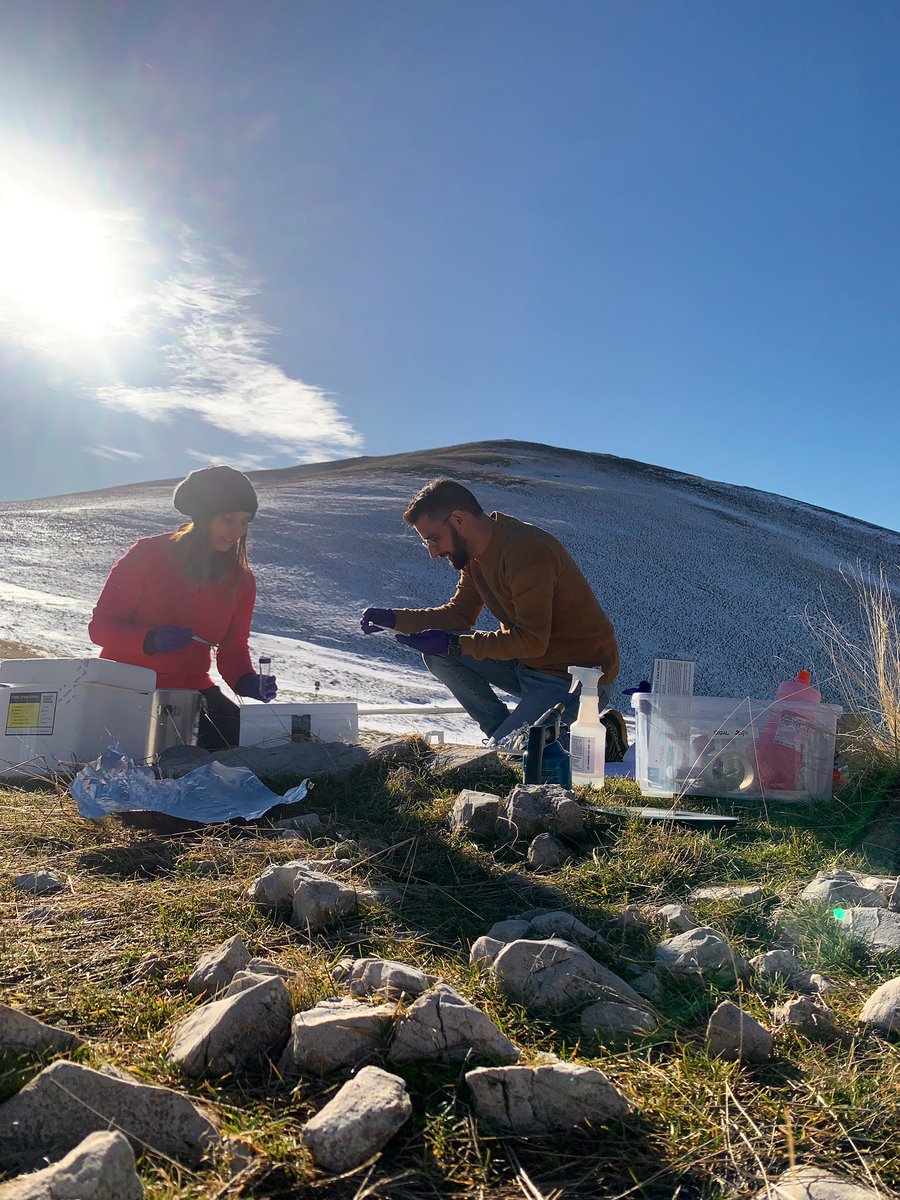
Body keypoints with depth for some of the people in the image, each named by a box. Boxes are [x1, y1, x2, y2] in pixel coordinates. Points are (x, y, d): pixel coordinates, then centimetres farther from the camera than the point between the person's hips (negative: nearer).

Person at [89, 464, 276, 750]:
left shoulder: (241, 579, 0)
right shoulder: (148, 555, -12)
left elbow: (233, 647, 5)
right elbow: (101, 626, -10)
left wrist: (248, 682, -18)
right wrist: (151, 640, -31)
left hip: (193, 689, 5)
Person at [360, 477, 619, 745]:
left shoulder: (526, 551, -26)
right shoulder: (477, 554, 3)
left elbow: (532, 641, -28)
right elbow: (460, 614, 10)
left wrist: (454, 644, -25)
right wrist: (392, 618, -1)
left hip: (580, 675, -9)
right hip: (526, 664, 9)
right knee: (437, 654, 0)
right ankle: (505, 733, 5)